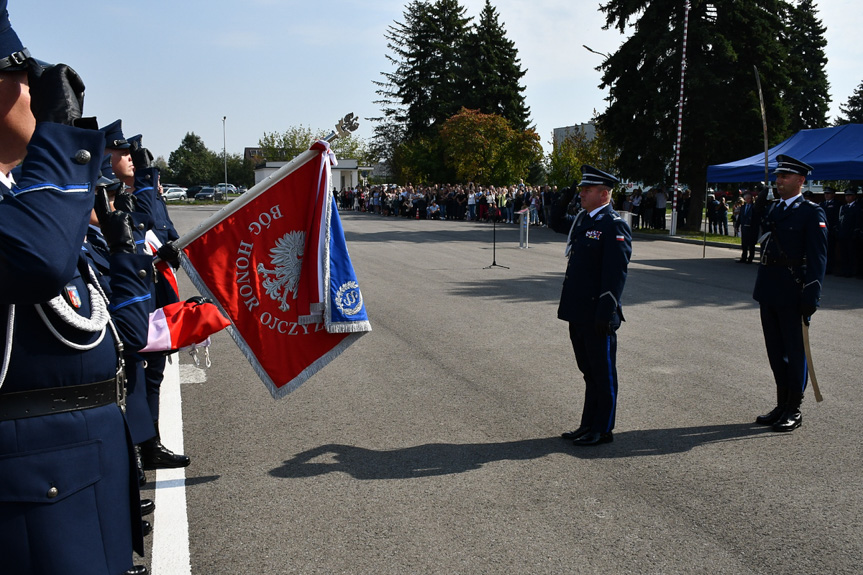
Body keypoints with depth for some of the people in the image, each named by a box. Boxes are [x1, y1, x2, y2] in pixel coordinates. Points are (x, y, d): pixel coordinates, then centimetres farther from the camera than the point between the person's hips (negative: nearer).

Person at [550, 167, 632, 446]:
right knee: (589, 371, 17)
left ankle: (602, 430, 15)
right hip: (578, 312, 9)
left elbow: (616, 273, -20)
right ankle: (588, 425, 28)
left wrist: (606, 313, -23)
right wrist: (566, 197, 14)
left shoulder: (614, 225, -15)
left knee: (603, 373, 4)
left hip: (597, 315, -9)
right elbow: (556, 222, 31)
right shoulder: (582, 219, 12)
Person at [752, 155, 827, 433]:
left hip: (793, 294, -7)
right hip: (769, 292, 7)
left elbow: (817, 257, -13)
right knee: (775, 350, 14)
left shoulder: (812, 213, -8)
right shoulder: (772, 208, 14)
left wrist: (811, 296, -18)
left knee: (795, 351, 3)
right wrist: (759, 207, 5)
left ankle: (794, 410, 13)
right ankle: (782, 405, 26)